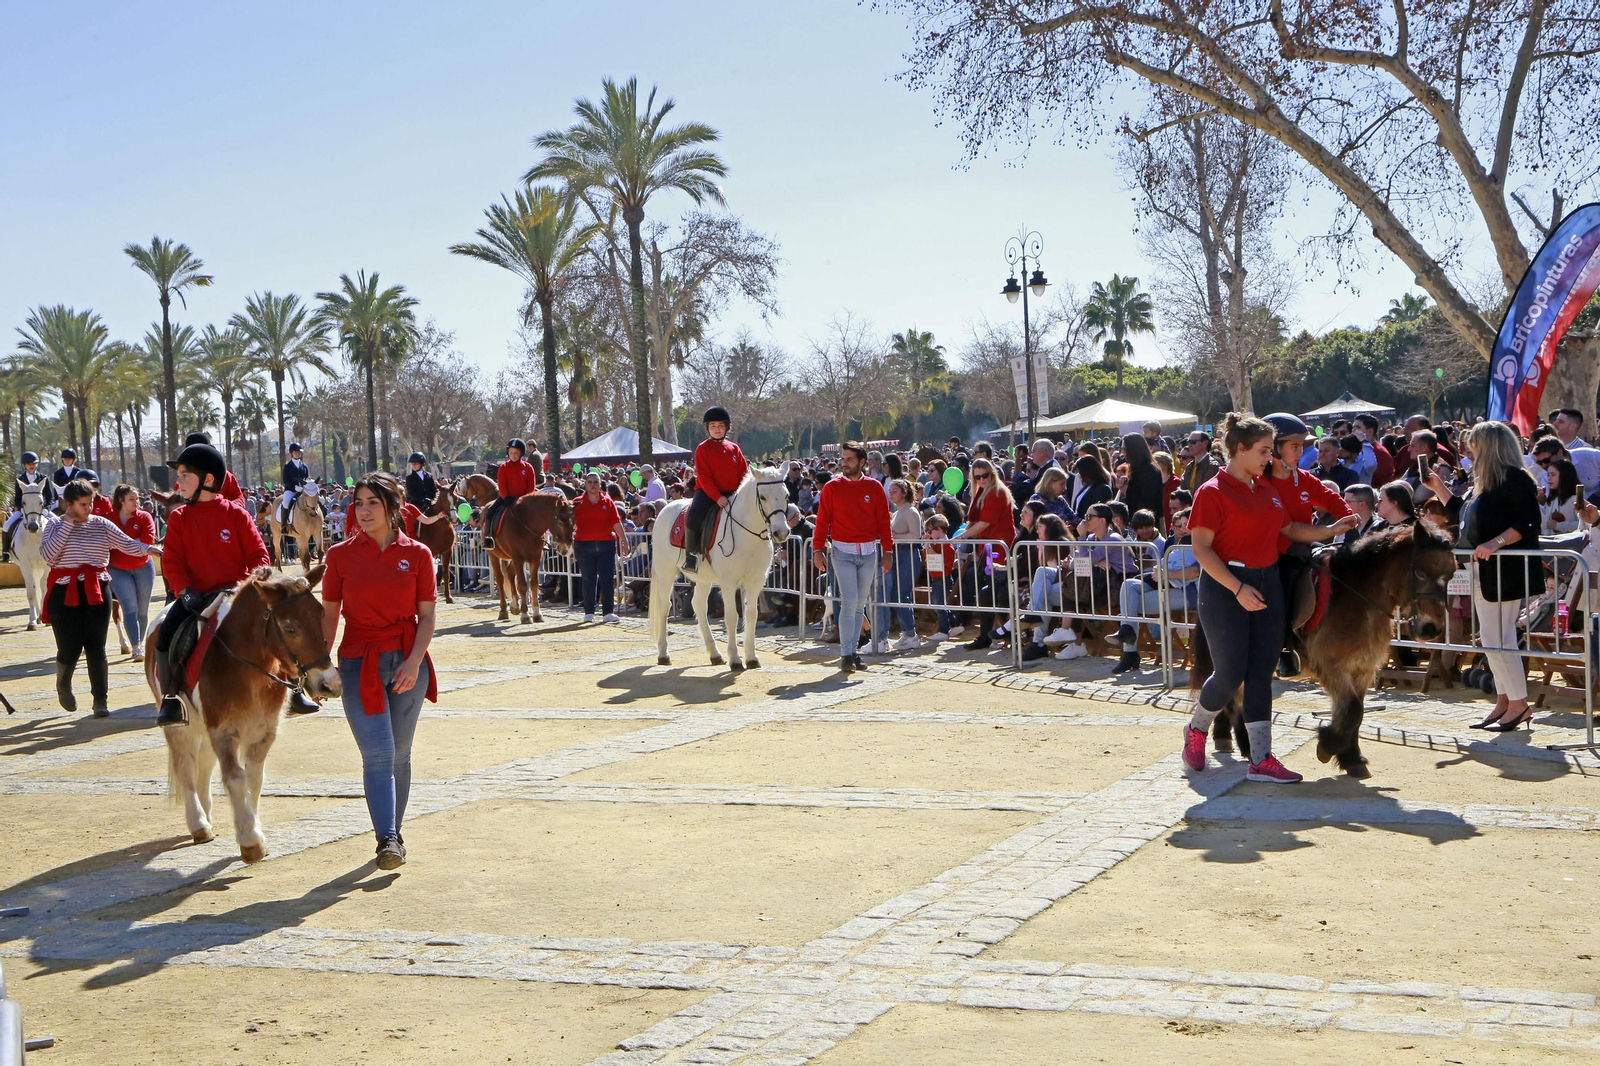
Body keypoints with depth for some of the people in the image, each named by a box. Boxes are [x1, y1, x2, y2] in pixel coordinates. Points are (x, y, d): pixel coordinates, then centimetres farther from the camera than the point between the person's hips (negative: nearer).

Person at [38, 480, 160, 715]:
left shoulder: (101, 525, 6)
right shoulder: (56, 527, 1)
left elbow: (126, 543, -4)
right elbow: (47, 554, -16)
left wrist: (147, 548, -24)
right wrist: (68, 524, -12)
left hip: (96, 591, 2)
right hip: (65, 592, -2)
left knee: (96, 647, 0)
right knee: (69, 648, -2)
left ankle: (100, 700, 6)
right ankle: (63, 685, 29)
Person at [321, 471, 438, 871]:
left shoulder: (417, 555, 2)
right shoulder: (341, 555, 3)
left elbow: (427, 616, 1)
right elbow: (328, 615, 5)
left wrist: (414, 662, -12)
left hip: (407, 663, 1)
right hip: (359, 664, -1)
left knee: (399, 753, 10)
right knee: (378, 754, -12)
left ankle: (393, 832, 24)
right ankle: (387, 840, -18)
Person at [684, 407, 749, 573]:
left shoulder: (734, 449, 11)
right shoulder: (703, 449, -1)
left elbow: (744, 473, 10)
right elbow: (704, 477, -9)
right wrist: (717, 497, -20)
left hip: (732, 494, 4)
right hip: (707, 492, -4)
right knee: (695, 515, -29)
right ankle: (691, 555, -16)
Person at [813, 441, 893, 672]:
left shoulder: (874, 488, 5)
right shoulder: (832, 487, 0)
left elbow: (884, 521, 7)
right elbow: (822, 521, -1)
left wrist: (887, 550, 2)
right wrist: (818, 549, -7)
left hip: (869, 552, 3)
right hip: (842, 551, -3)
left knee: (860, 604, 8)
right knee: (849, 601, -11)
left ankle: (854, 650, 16)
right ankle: (847, 654, -8)